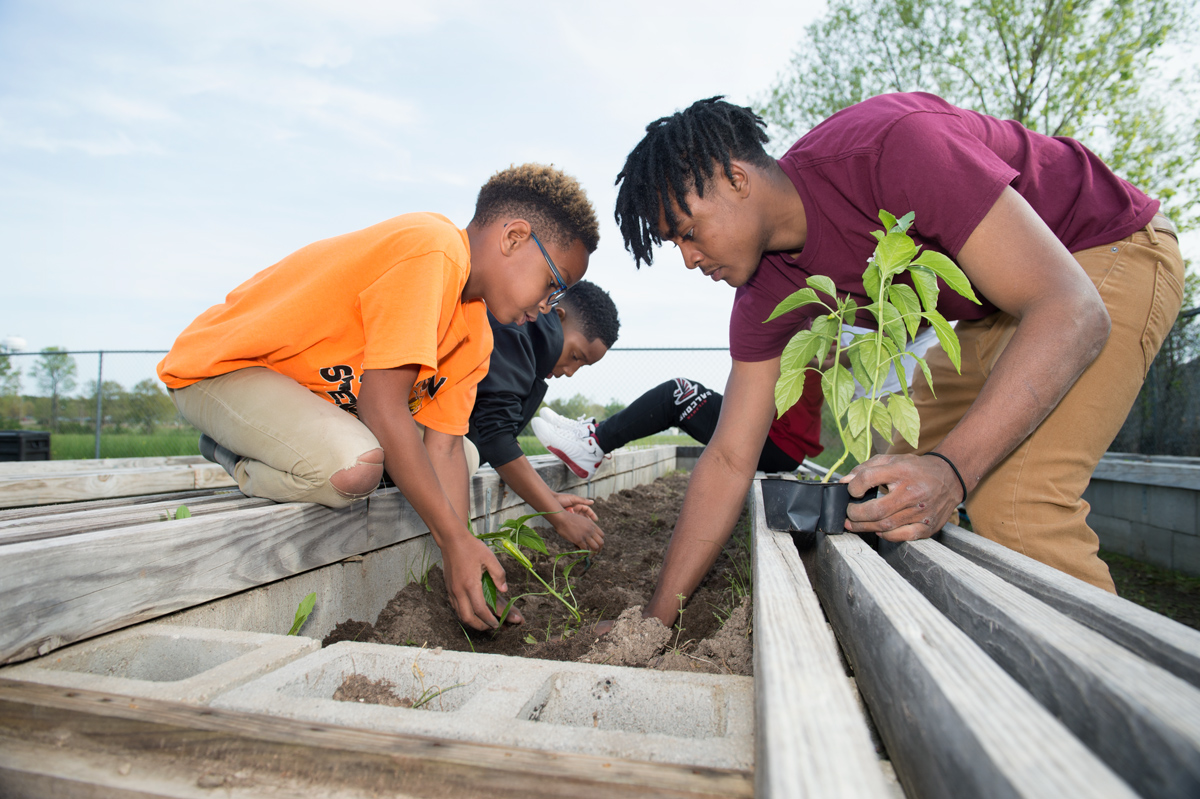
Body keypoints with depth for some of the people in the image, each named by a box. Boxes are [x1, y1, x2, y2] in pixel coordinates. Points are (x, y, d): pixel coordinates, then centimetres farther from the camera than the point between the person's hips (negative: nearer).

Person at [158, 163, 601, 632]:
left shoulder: (475, 337, 2)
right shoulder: (430, 249, -28)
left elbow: (443, 447, -3)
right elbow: (384, 408, -32)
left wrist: (464, 559, -13)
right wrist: (454, 540, -28)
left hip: (320, 386, 9)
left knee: (462, 454, 4)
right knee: (355, 467, -35)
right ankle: (241, 468, -2)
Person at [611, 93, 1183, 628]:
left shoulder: (889, 146, -34)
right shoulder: (765, 289, -12)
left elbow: (1072, 311, -34)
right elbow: (729, 459, -11)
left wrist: (952, 470, -47)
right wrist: (656, 619, -11)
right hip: (993, 315, 7)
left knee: (1013, 505, -24)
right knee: (891, 484, 6)